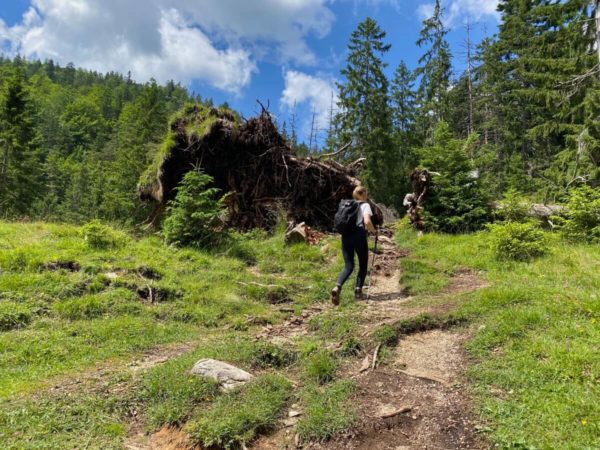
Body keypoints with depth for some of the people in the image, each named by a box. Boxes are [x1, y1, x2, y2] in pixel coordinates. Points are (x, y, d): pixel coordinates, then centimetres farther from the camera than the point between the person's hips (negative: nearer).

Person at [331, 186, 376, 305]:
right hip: (359, 236, -5)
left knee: (348, 266, 6)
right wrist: (373, 230, 1)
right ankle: (358, 291, 9)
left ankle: (337, 287, -18)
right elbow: (367, 221, -15)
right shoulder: (365, 205, 1)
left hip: (346, 236, 5)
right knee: (363, 265, 14)